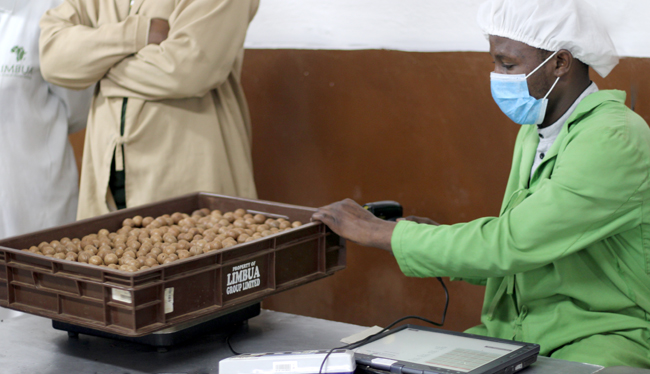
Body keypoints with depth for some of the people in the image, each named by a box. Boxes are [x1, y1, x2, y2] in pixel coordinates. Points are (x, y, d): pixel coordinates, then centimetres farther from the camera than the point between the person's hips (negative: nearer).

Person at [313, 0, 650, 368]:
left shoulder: (615, 139, -18)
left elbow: (508, 245, -24)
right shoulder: (534, 132, 13)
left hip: (602, 339, -7)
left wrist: (382, 233, -16)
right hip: (514, 331, 7)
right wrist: (436, 242, 1)